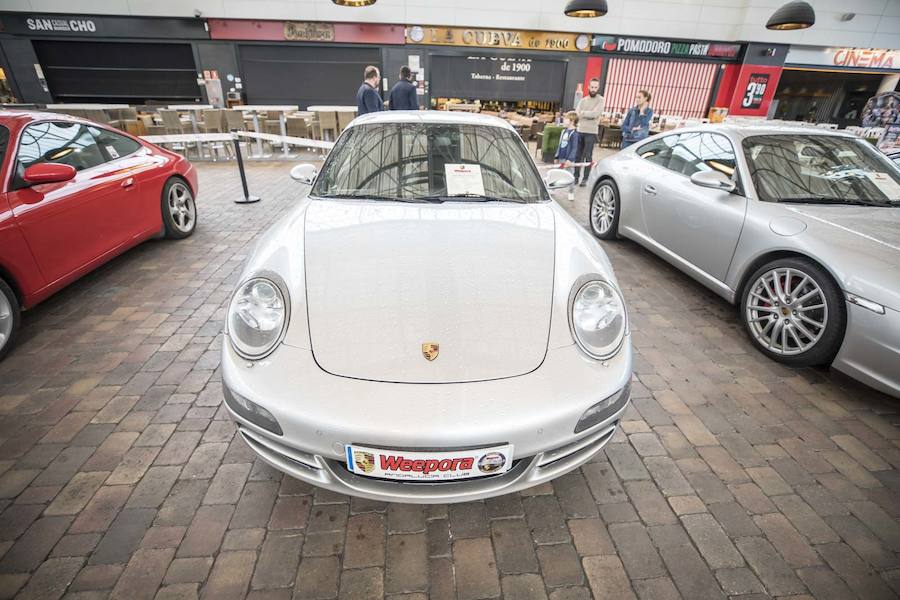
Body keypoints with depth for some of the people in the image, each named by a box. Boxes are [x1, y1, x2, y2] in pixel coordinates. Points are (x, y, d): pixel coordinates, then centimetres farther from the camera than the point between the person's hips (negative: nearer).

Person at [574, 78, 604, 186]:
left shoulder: (600, 100, 0)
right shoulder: (583, 100, 13)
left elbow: (595, 114, -13)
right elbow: (577, 114, 1)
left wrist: (583, 113, -4)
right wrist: (589, 115, -12)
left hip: (591, 132, -4)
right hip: (579, 130, 4)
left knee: (588, 157, -4)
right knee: (578, 155, 7)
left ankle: (585, 179, 0)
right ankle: (576, 176, 15)